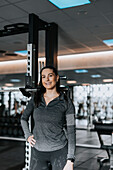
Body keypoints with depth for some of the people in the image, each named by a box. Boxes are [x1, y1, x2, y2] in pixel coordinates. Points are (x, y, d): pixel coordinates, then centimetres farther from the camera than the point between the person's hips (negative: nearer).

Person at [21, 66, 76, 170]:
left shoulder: (66, 102, -7)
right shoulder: (36, 99, 3)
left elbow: (71, 131, -8)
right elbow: (23, 118, 19)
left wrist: (70, 160, -12)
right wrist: (27, 135, 4)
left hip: (59, 151, -2)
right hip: (37, 151, 3)